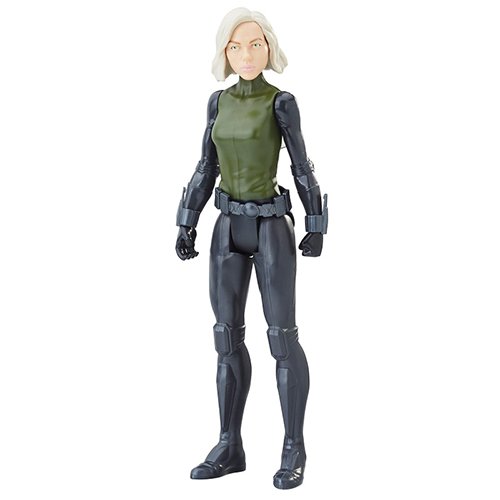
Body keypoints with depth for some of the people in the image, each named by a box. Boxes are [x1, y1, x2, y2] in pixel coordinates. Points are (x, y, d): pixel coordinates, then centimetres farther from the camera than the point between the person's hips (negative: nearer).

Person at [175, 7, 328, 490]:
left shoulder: (282, 102, -6)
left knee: (282, 336, -4)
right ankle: (229, 446, 14)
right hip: (228, 229, 5)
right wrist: (186, 226, 5)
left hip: (271, 229, -5)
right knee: (228, 335, 5)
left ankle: (294, 449, 7)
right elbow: (206, 168, 10)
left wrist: (316, 229, -2)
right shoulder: (219, 102, 8)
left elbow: (302, 167, -3)